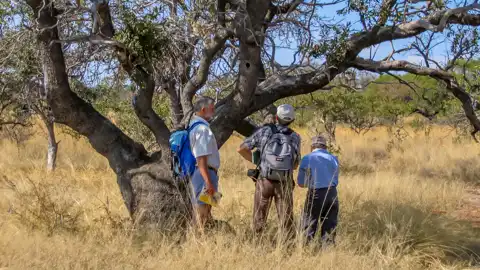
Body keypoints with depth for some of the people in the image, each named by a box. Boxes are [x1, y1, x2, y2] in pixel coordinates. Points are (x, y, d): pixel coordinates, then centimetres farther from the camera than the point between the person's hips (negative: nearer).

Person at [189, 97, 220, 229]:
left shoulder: (194, 125, 14)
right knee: (204, 214, -5)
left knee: (203, 213, 18)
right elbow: (201, 159, -24)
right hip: (205, 174, -10)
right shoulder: (202, 129, -18)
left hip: (199, 173, 10)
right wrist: (209, 182, -25)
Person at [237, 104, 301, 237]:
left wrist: (256, 161, 9)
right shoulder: (295, 137, 1)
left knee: (259, 218, 13)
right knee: (286, 219, 9)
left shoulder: (264, 131, -3)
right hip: (284, 183, 1)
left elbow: (241, 149, -4)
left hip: (264, 181, 0)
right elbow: (295, 165, 10)